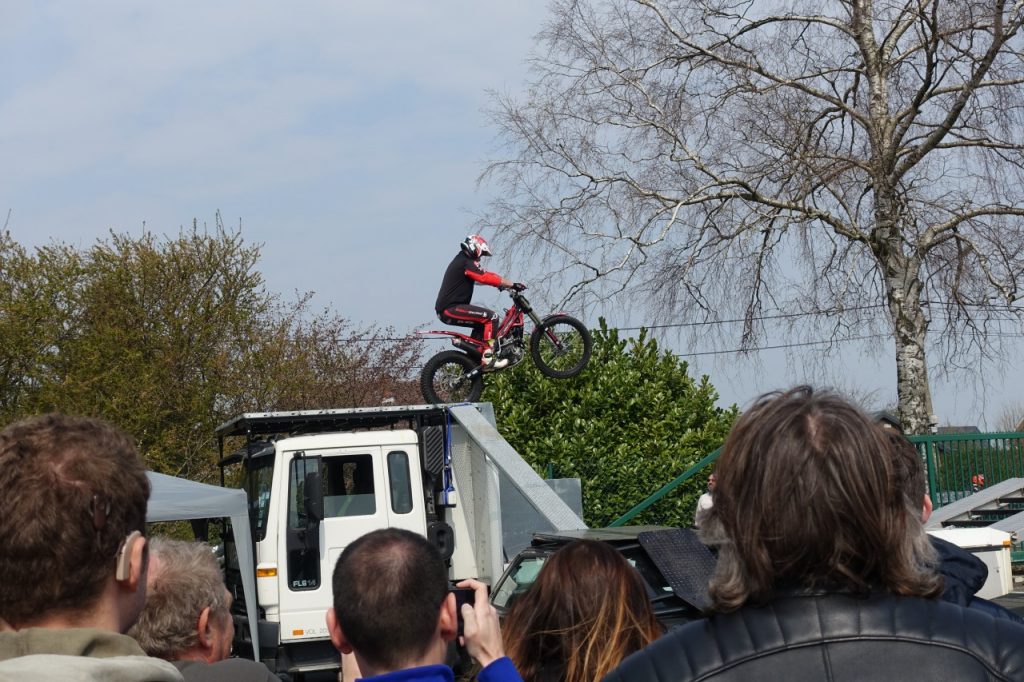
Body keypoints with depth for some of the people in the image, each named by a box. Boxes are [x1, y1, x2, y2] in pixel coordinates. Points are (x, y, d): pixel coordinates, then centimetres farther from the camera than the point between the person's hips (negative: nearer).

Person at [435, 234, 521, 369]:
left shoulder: (460, 261, 22)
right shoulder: (467, 263, -11)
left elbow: (484, 276, 23)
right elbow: (488, 278, -21)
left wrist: (505, 284, 14)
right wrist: (513, 285, -17)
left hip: (445, 309, 11)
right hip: (451, 309, -11)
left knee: (482, 323, 22)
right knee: (491, 317, -15)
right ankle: (488, 358, -19)